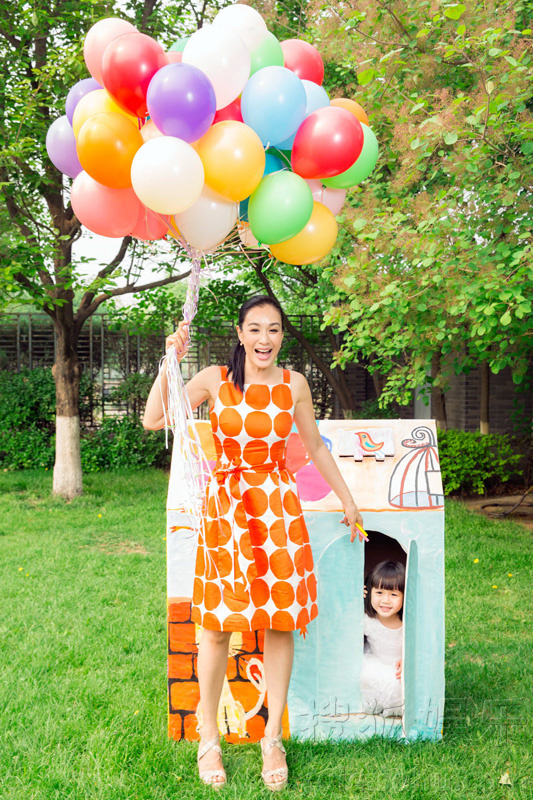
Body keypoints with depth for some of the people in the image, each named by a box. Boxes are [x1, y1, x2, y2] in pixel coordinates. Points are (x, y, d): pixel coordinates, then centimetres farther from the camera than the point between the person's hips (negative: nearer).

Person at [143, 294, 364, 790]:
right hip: (225, 508, -1)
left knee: (280, 622, 3)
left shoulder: (293, 385, 3)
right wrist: (170, 361, -16)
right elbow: (153, 420, -9)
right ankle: (208, 739, 19)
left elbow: (316, 447, 15)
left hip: (279, 508, 2)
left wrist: (348, 500, 19)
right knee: (217, 623, 1)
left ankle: (273, 739, 20)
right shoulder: (215, 380, -2)